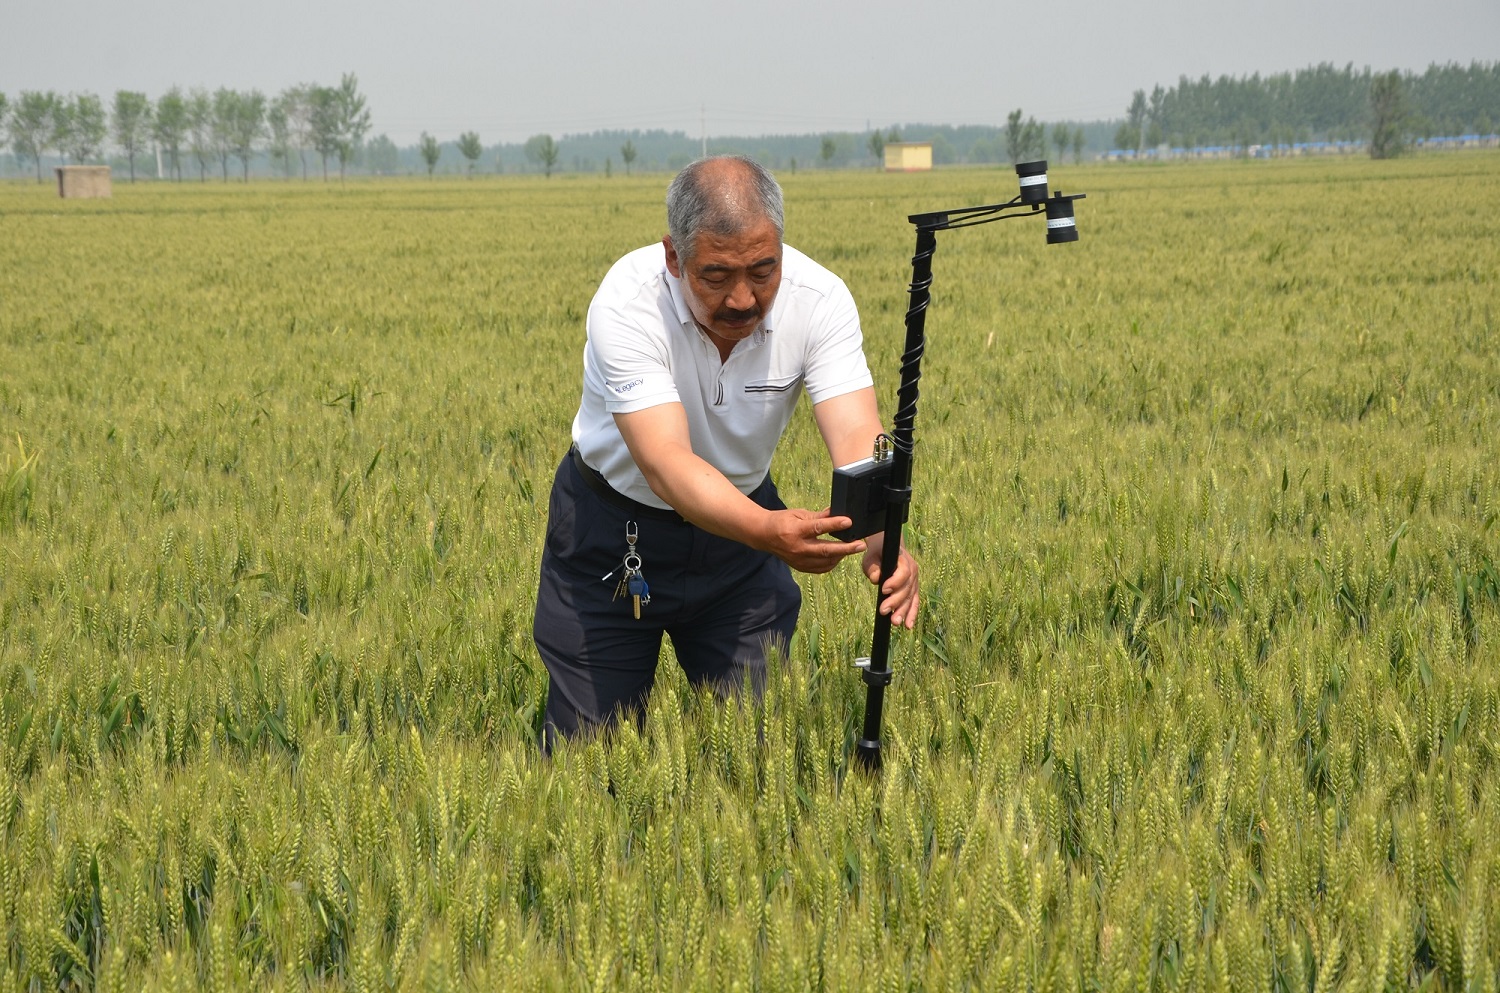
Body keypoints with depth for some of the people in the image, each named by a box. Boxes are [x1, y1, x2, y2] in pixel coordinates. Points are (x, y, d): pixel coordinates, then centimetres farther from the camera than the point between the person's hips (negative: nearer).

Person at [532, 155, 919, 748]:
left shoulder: (819, 300, -23)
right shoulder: (627, 305, -32)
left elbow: (856, 439, -33)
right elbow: (665, 462, -42)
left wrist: (881, 539, -54)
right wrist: (768, 531, -60)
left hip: (743, 519, 3)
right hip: (614, 531, -2)